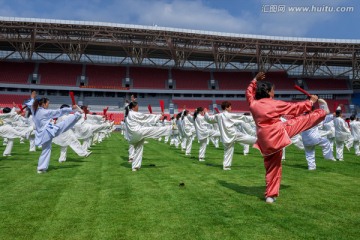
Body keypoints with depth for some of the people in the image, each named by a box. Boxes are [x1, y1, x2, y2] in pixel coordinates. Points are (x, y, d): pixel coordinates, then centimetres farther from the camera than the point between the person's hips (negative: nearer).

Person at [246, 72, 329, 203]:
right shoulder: (275, 104, -9)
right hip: (278, 134, -6)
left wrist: (255, 80, 28)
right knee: (303, 119, 7)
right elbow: (295, 107, 3)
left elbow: (249, 92, 25)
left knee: (272, 168, 16)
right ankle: (323, 112, 33)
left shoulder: (253, 103, 2)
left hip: (265, 142, 6)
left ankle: (270, 195, 20)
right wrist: (311, 101, 17)